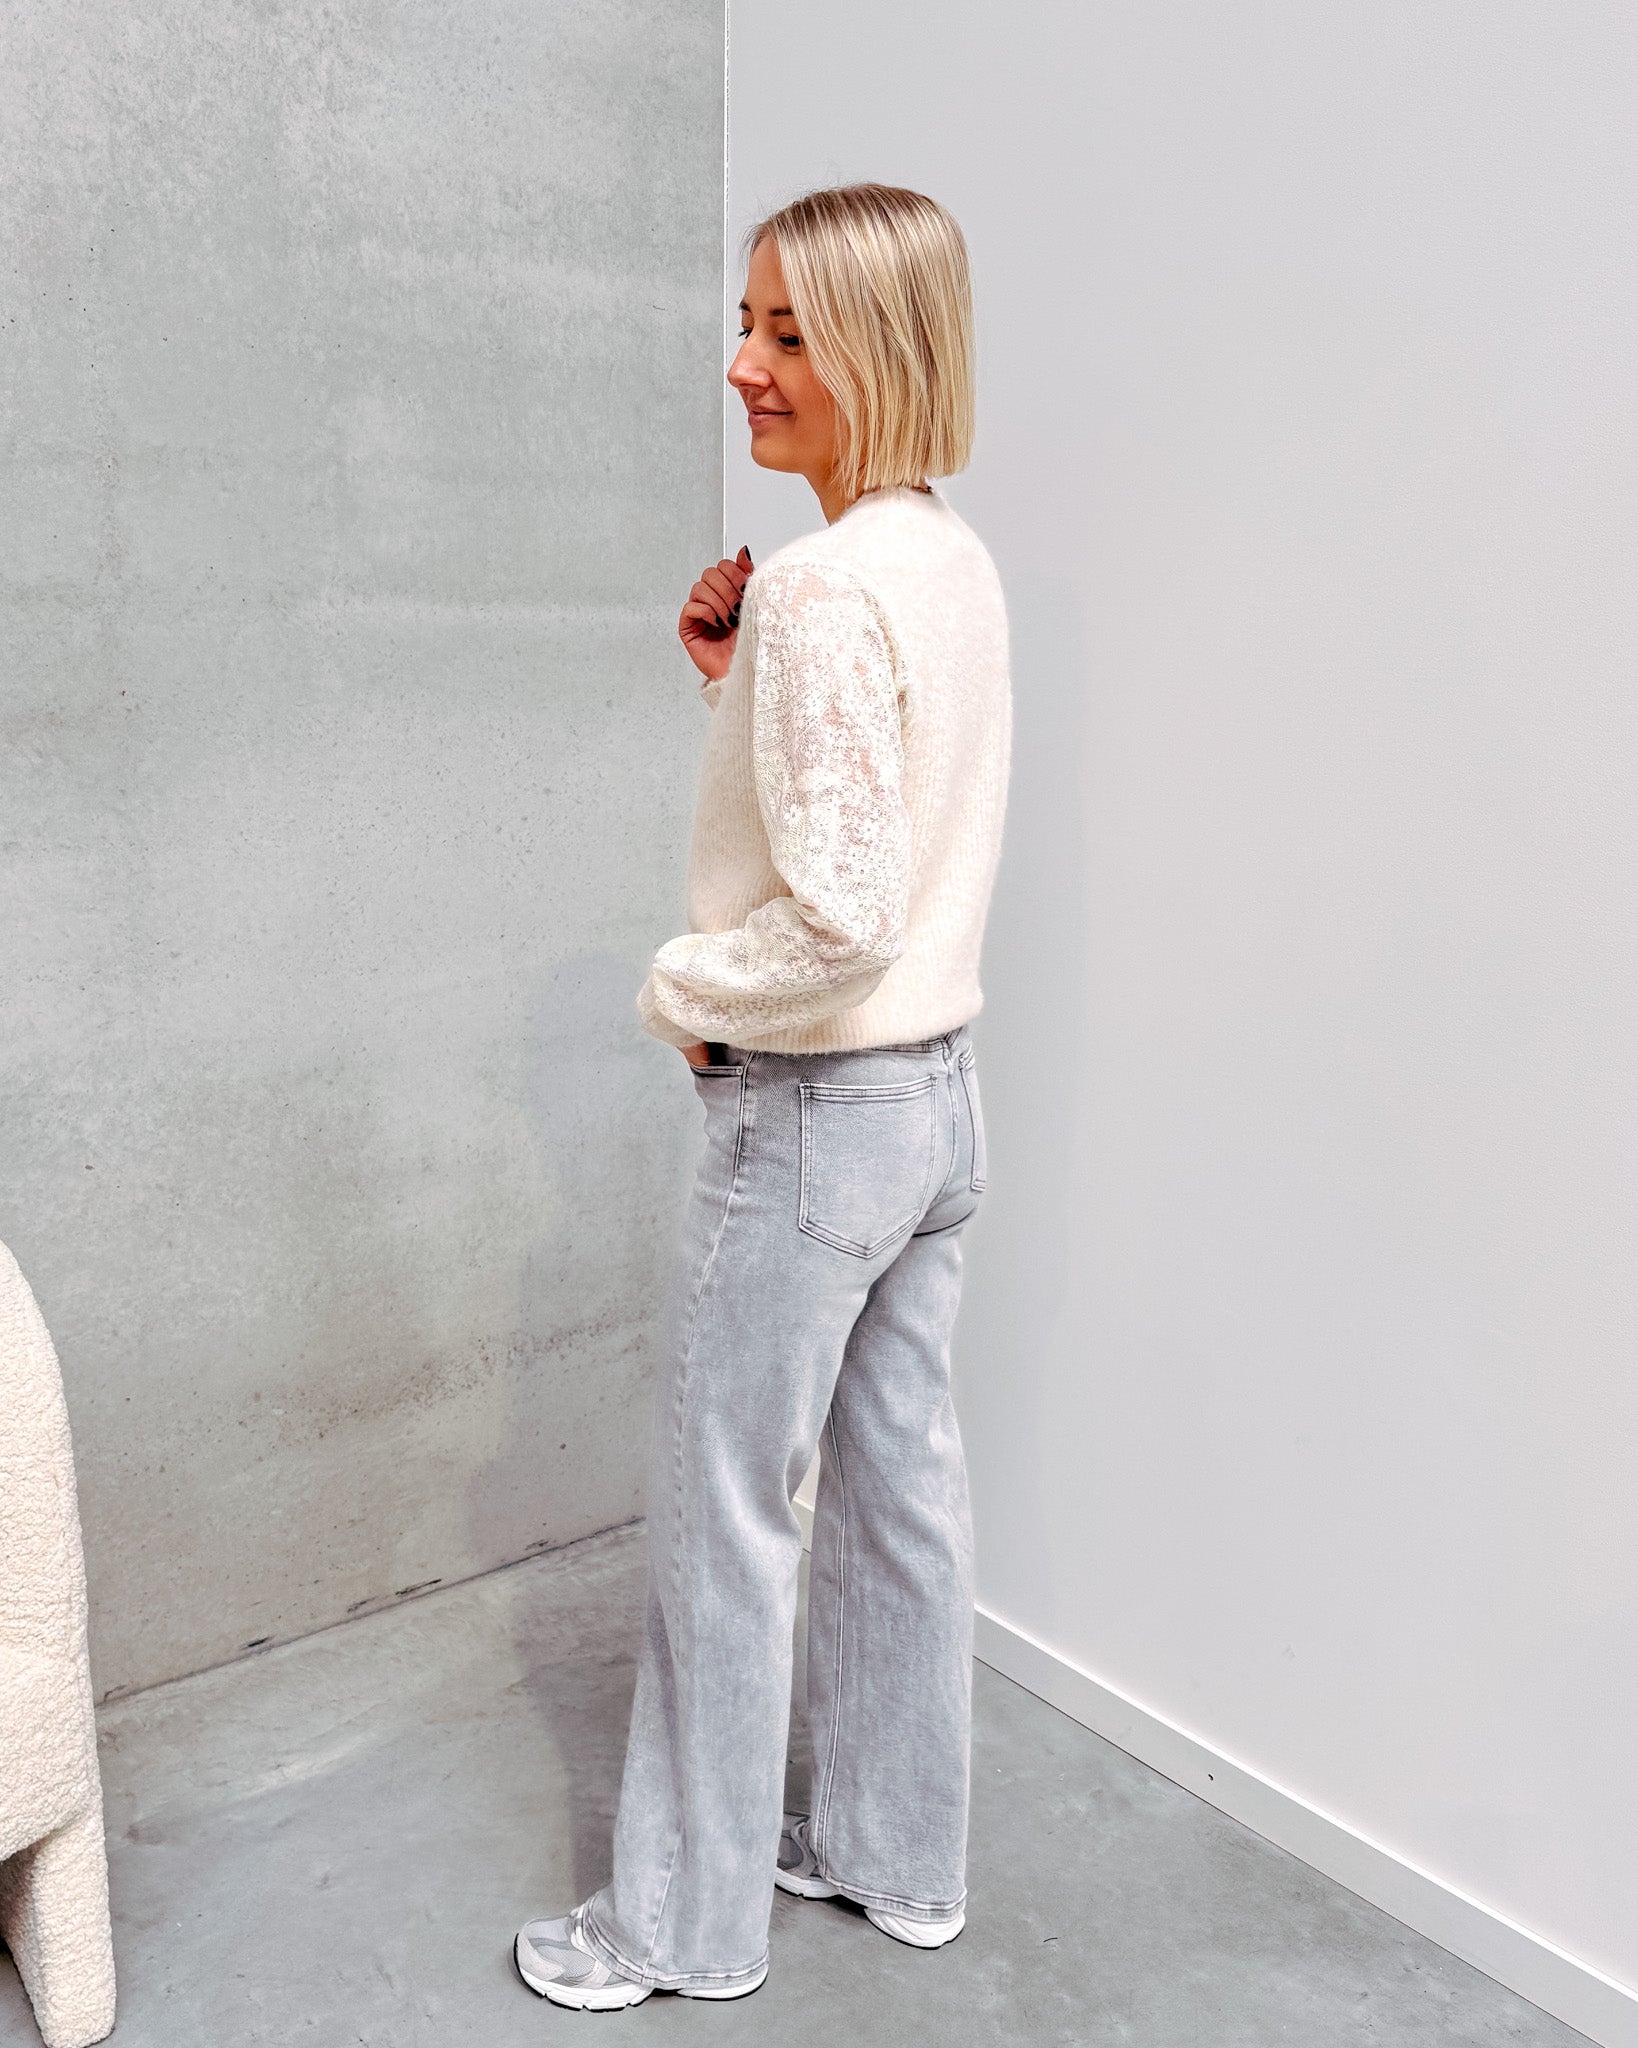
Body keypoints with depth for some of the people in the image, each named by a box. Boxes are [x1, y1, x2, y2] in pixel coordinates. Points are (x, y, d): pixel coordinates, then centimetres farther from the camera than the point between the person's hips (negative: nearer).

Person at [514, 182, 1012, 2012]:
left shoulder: (824, 582, -21)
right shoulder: (957, 563, 8)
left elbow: (836, 912, -27)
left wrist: (678, 989, -10)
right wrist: (737, 678, 4)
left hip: (814, 1112, -9)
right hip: (939, 1092, 9)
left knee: (725, 1520, 7)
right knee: (901, 1484, 18)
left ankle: (686, 1923, 27)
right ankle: (898, 1856, 37)